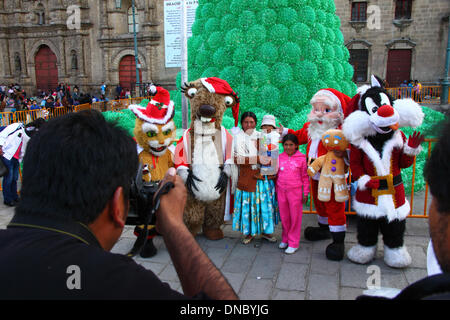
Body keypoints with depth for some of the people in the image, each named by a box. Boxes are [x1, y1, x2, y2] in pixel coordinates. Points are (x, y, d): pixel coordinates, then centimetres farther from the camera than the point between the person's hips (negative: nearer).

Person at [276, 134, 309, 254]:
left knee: (295, 217, 4)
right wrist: (276, 190, 12)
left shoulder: (301, 158, -4)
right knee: (284, 217, 13)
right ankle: (285, 239, 29)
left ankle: (293, 243, 13)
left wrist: (305, 193, -1)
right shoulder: (280, 157, 5)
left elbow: (305, 177, 0)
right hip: (281, 191, 3)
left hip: (295, 191, -3)